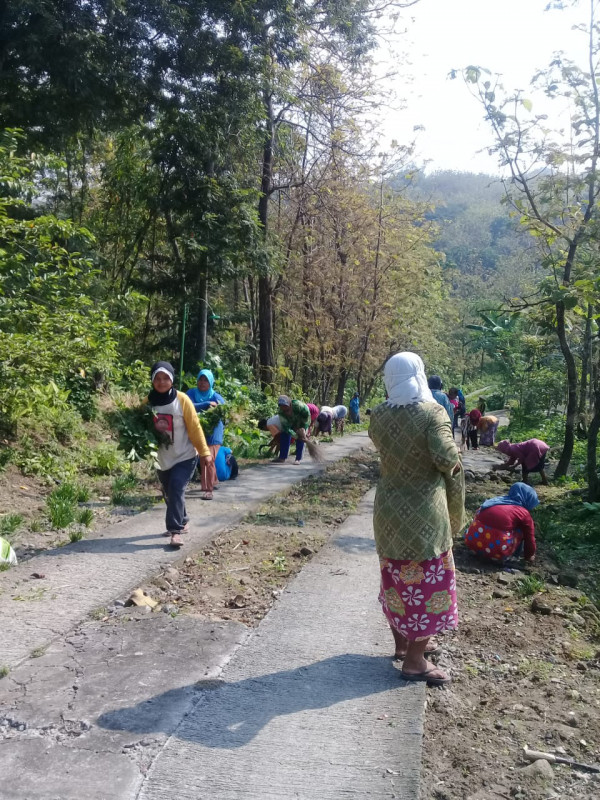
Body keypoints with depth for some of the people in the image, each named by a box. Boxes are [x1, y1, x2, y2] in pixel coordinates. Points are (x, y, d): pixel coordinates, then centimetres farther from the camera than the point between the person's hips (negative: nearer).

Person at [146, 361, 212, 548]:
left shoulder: (181, 399, -12)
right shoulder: (148, 402, -3)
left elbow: (194, 427, -9)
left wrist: (204, 451, -9)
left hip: (185, 456, -4)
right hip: (163, 459, 4)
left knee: (176, 490, -17)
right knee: (169, 494, 15)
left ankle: (176, 531, -12)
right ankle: (182, 522, 38)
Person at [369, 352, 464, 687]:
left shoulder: (378, 415, -1)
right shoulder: (432, 411, -17)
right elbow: (446, 458, -26)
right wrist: (454, 461, -5)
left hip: (388, 506, 6)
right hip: (424, 509, -6)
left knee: (396, 576, 19)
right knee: (426, 580, 6)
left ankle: (402, 641, 35)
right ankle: (415, 660, 14)